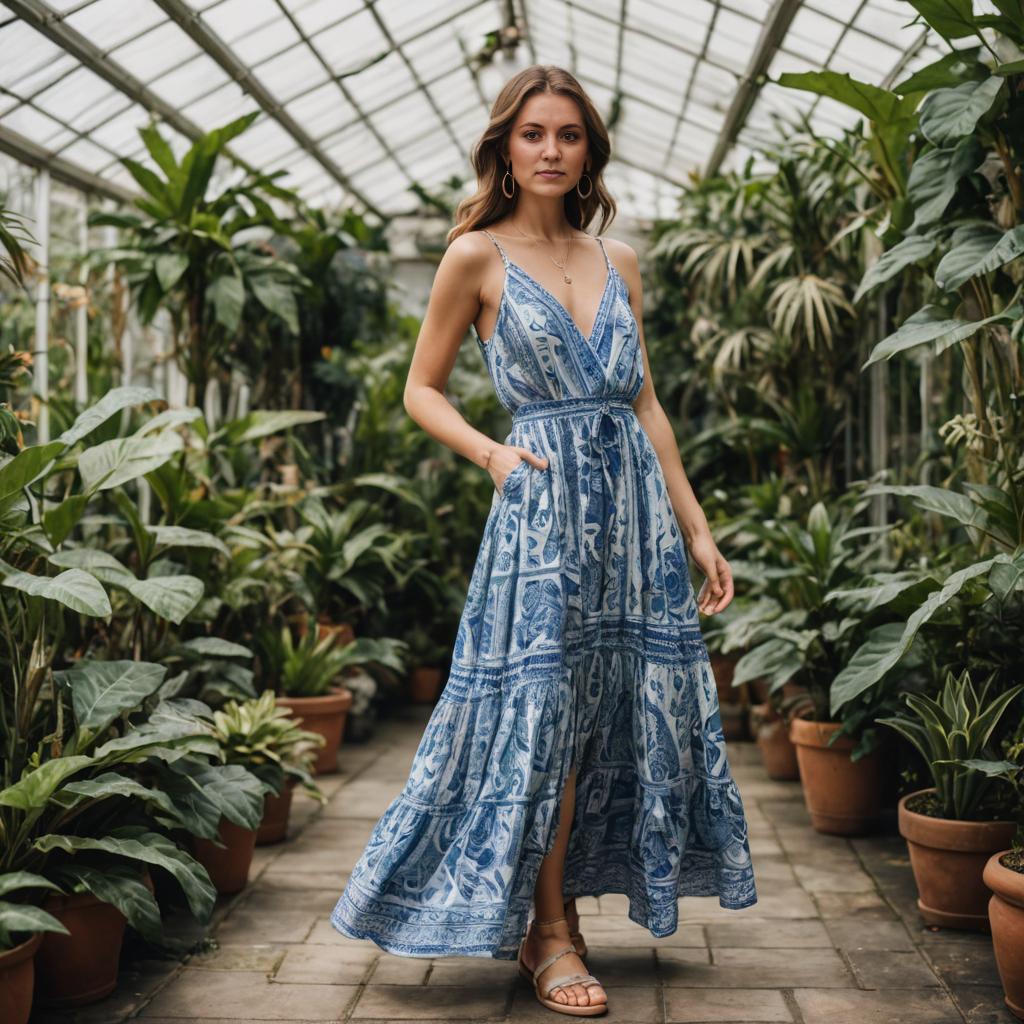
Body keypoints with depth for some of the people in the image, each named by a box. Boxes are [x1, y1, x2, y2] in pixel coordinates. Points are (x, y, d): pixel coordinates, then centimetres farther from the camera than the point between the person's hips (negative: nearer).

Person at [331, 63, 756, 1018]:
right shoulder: (476, 257, 0)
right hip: (543, 510, -5)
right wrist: (491, 453, -13)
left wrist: (696, 527, 11)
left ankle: (556, 914, 24)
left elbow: (645, 404, 14)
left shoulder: (618, 260, 13)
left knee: (628, 712, 7)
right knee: (543, 714, -2)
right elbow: (421, 390, 5)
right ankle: (548, 933, 13)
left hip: (636, 508, 5)